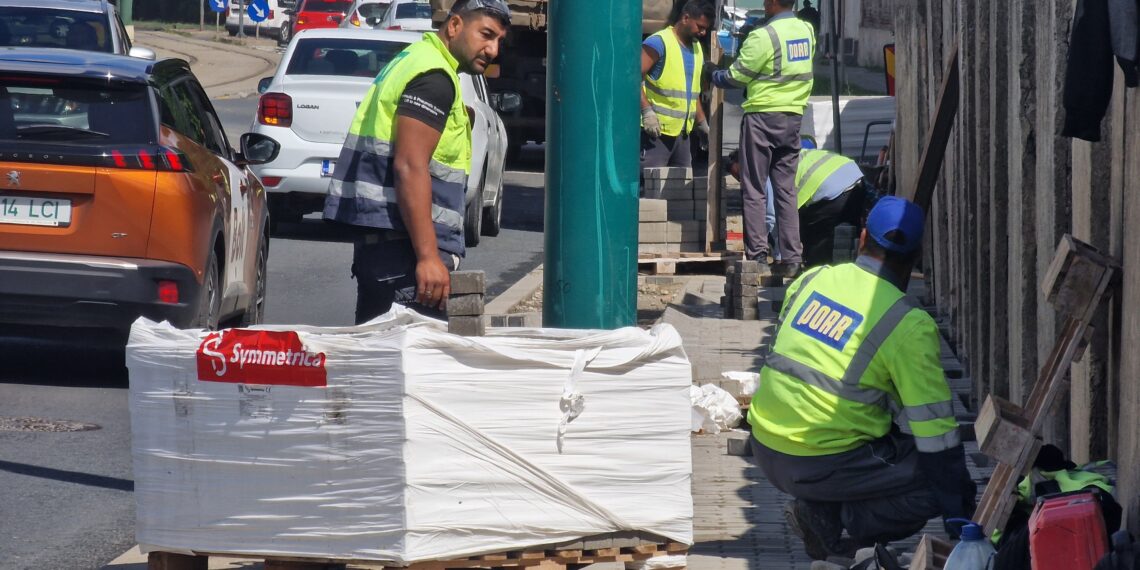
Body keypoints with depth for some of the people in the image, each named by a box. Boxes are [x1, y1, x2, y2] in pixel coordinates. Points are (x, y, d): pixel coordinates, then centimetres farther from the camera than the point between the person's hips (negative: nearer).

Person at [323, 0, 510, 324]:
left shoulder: (412, 60, 21)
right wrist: (428, 257, -24)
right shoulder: (434, 77, -12)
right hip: (401, 244, -11)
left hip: (377, 237, 11)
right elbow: (410, 168, -21)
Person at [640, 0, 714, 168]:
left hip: (682, 133, 8)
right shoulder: (659, 43, -9)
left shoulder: (697, 49, 18)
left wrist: (702, 124, 25)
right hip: (656, 131, -8)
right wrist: (647, 110, -23)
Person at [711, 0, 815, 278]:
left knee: (754, 190, 1)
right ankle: (791, 258, 6)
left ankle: (757, 258, -2)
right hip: (794, 117, 6)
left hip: (763, 117, -6)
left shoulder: (763, 37, -16)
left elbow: (736, 77, -9)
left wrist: (712, 75, 11)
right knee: (786, 189, 9)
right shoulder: (807, 31, 5)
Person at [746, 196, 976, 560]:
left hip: (766, 449, 7)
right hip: (820, 467, -7)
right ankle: (838, 520, -7)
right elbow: (934, 426, -12)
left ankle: (820, 509, 10)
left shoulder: (811, 280, 4)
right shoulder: (910, 326, -12)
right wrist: (958, 515, -6)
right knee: (937, 480, 2)